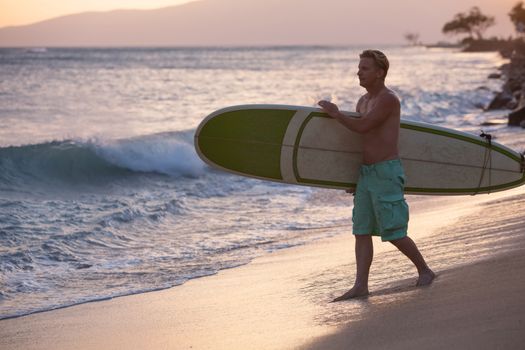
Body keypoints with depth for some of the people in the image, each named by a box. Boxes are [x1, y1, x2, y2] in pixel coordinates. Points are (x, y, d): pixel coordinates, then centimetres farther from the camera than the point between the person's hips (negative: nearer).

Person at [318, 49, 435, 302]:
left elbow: (362, 127, -21)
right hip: (366, 174, 9)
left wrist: (335, 114, -8)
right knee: (361, 231, 3)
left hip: (387, 173, -9)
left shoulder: (389, 99, -12)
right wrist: (355, 177, 23)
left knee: (394, 233, -5)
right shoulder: (363, 101, 16)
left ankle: (424, 271, 14)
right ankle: (360, 285, 3)